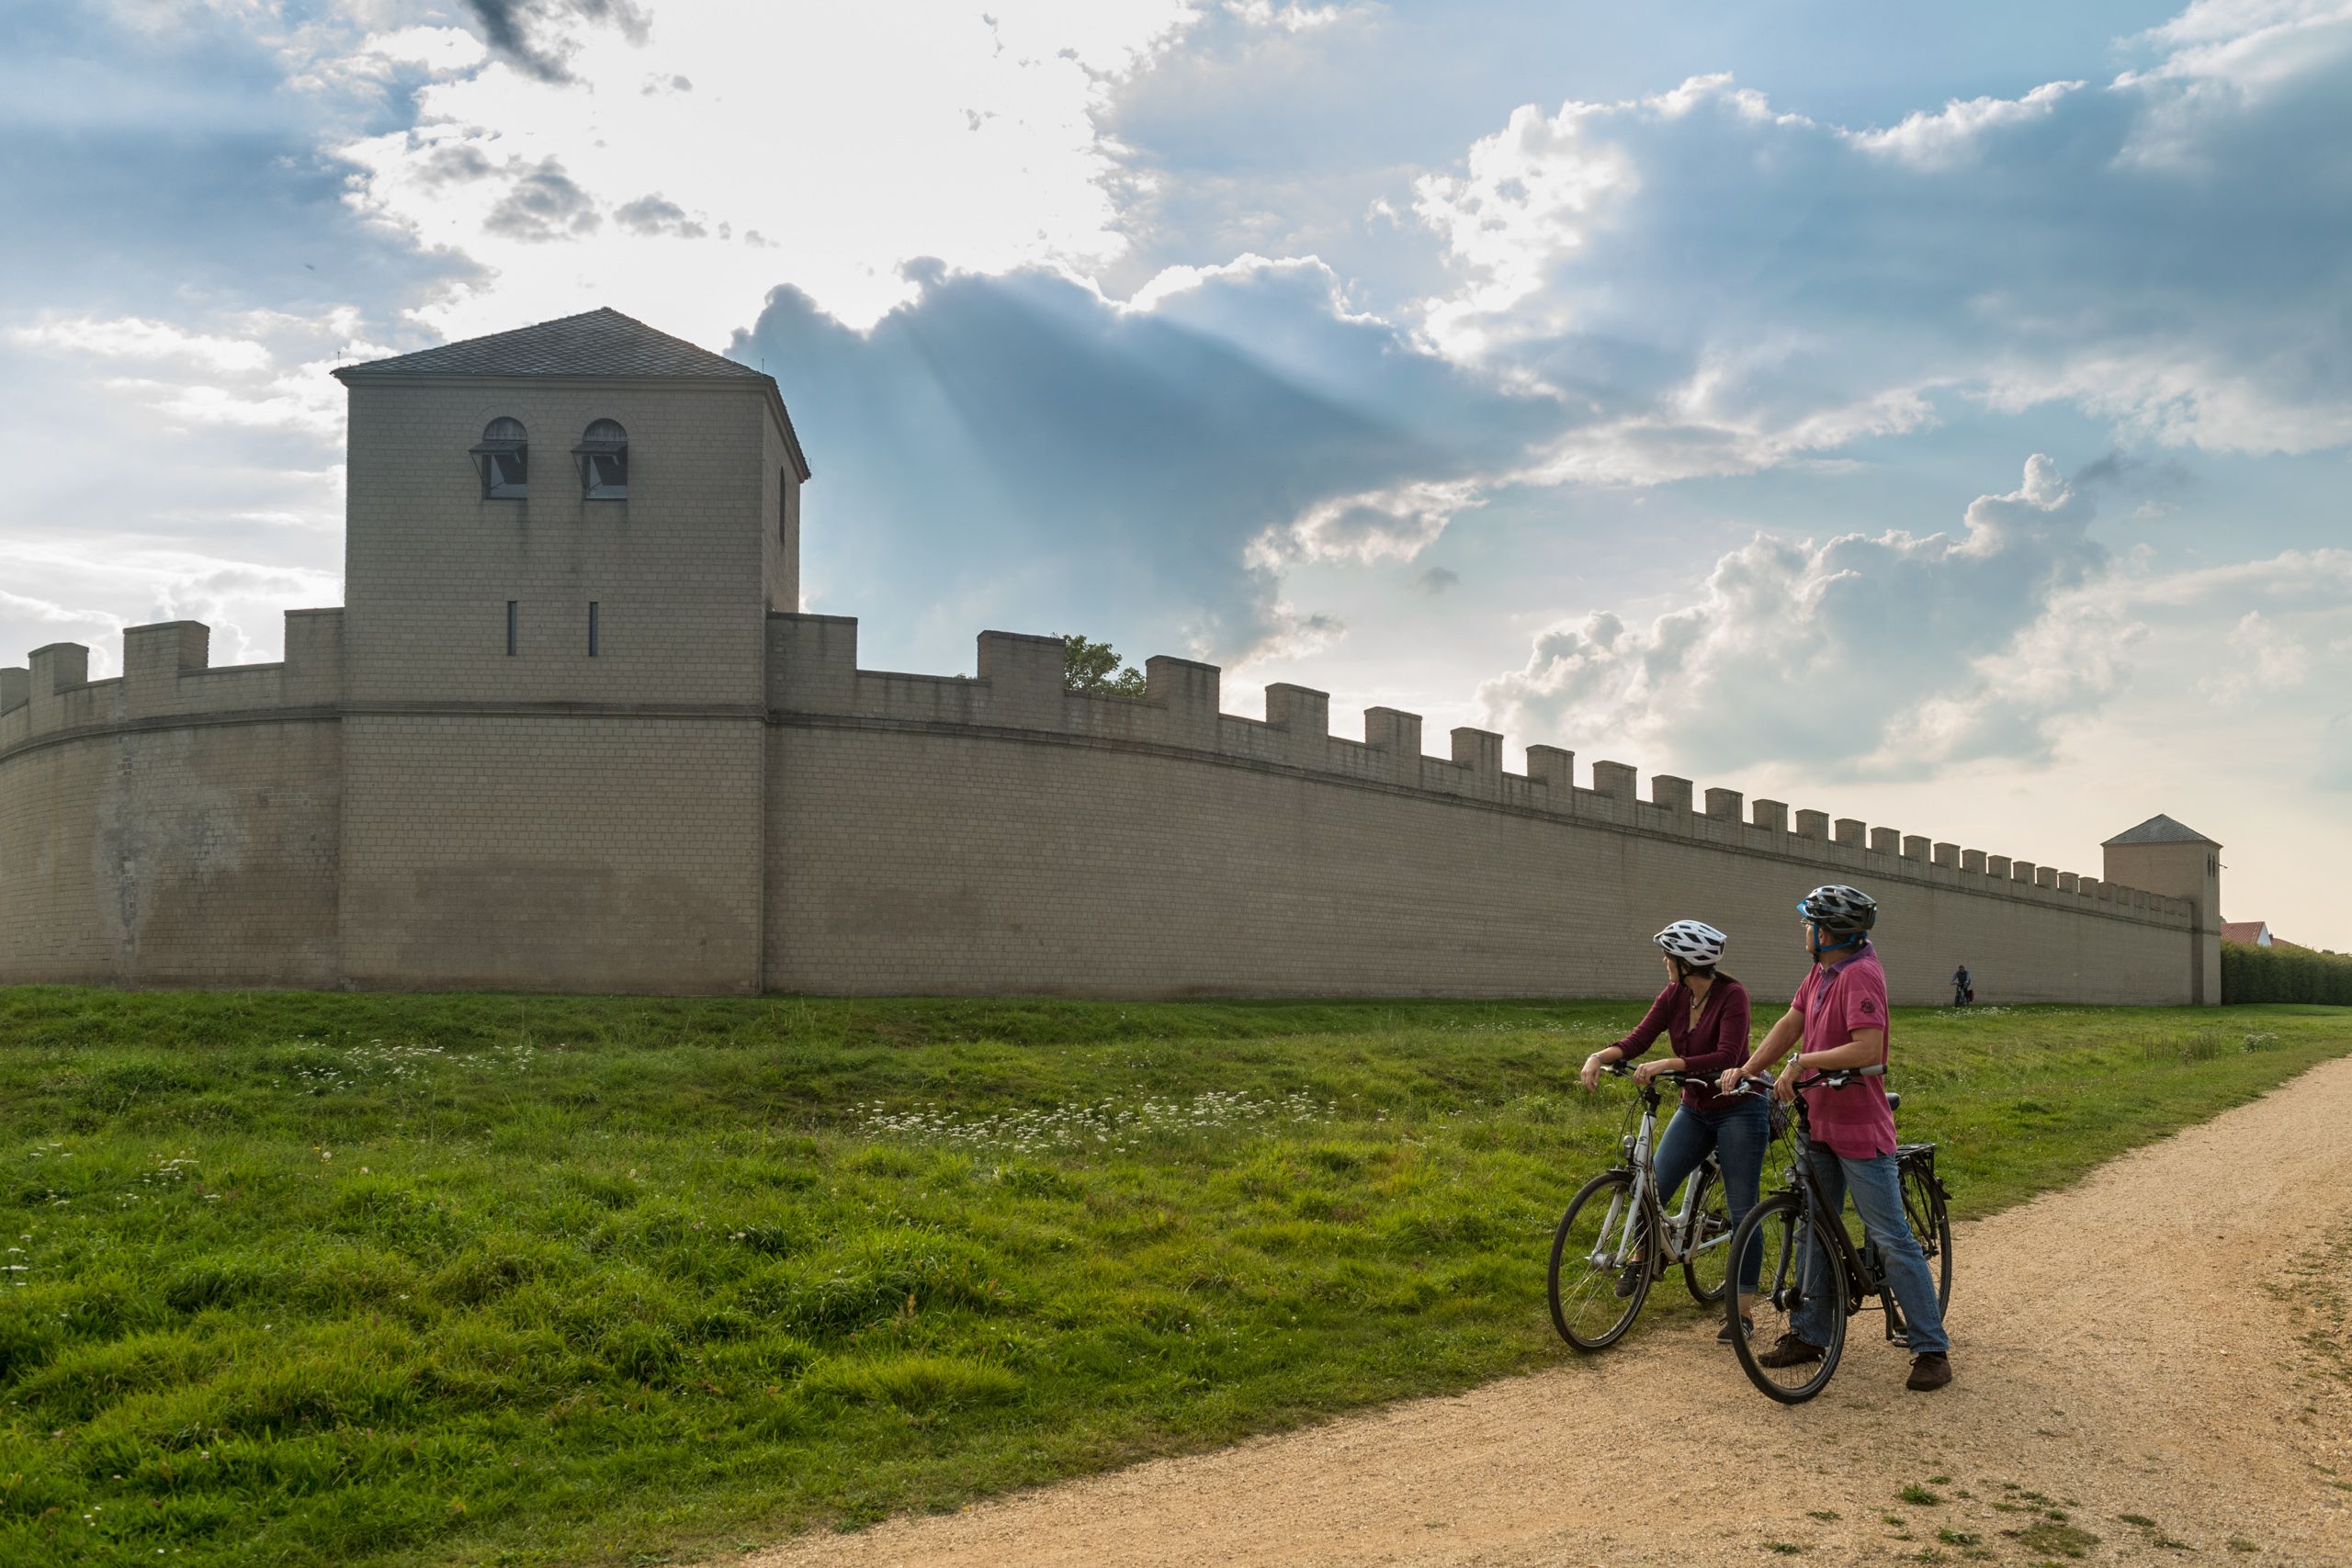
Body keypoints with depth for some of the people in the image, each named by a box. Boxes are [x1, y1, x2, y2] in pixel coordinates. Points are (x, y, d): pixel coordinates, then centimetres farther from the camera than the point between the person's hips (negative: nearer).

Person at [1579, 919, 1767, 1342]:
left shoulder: (1732, 995, -20)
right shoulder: (1673, 996, -2)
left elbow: (1726, 1057, -31)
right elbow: (1637, 1041, -8)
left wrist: (1667, 1064, -39)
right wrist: (1599, 1056, -26)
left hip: (1739, 1111, -6)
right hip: (1695, 1111, 6)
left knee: (1742, 1211, -1)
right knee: (1652, 1188, -4)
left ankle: (1743, 1311, 8)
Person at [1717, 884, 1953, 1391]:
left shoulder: (1861, 974, -21)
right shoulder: (1822, 971, 9)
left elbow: (1868, 1049, -30)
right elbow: (1790, 1024, 12)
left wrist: (1804, 1062, -26)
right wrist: (1744, 1070, 4)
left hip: (1860, 1127, -9)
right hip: (1820, 1121, 9)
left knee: (1891, 1240, -4)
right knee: (1814, 1231, 15)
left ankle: (1932, 1350, 4)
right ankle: (1808, 1335, 25)